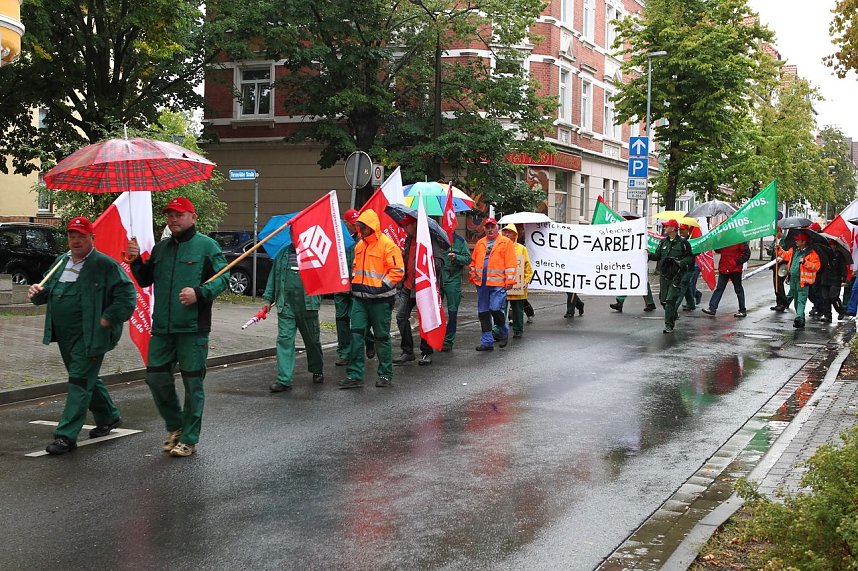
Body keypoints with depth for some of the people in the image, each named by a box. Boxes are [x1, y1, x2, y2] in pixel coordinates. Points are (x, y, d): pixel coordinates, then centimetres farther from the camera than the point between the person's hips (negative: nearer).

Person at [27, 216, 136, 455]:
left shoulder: (105, 265, -11)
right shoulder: (61, 262, 12)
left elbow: (127, 294, -14)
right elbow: (50, 290, 24)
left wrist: (108, 319, -19)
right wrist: (38, 293, 1)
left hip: (90, 335, -8)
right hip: (65, 336, 8)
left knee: (80, 382, -8)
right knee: (87, 378, 21)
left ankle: (66, 436, -8)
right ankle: (108, 417, 40)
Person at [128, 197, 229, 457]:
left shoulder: (206, 245, -2)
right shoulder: (160, 248, 16)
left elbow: (223, 278, -6)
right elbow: (145, 281, 21)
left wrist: (199, 293, -20)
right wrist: (136, 261, 3)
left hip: (193, 328, -6)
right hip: (162, 328, 6)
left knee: (192, 383, 1)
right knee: (156, 377, 7)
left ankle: (189, 440, 10)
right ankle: (175, 426, 27)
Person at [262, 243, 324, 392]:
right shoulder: (283, 254, 12)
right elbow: (273, 276, 15)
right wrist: (268, 299, 11)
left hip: (308, 305, -2)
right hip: (286, 306, 2)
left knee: (312, 340, 12)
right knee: (284, 339, -6)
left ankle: (317, 371, 34)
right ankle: (283, 380, -6)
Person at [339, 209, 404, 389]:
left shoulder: (387, 245, -12)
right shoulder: (359, 245, 12)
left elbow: (398, 271, -15)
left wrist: (382, 285, -19)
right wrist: (355, 283, 11)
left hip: (380, 299, -6)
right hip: (360, 298, 6)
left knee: (382, 337, 5)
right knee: (356, 334, -1)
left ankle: (385, 374, 18)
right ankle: (354, 375, 1)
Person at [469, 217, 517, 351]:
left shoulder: (506, 242, 1)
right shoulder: (480, 243, 16)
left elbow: (510, 263, -4)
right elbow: (474, 261, 21)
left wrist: (509, 281, -9)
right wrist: (473, 276, 8)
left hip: (498, 283, -5)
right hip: (481, 283, 5)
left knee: (495, 309, -14)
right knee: (483, 312, 6)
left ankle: (503, 333, 12)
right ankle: (487, 342, 13)